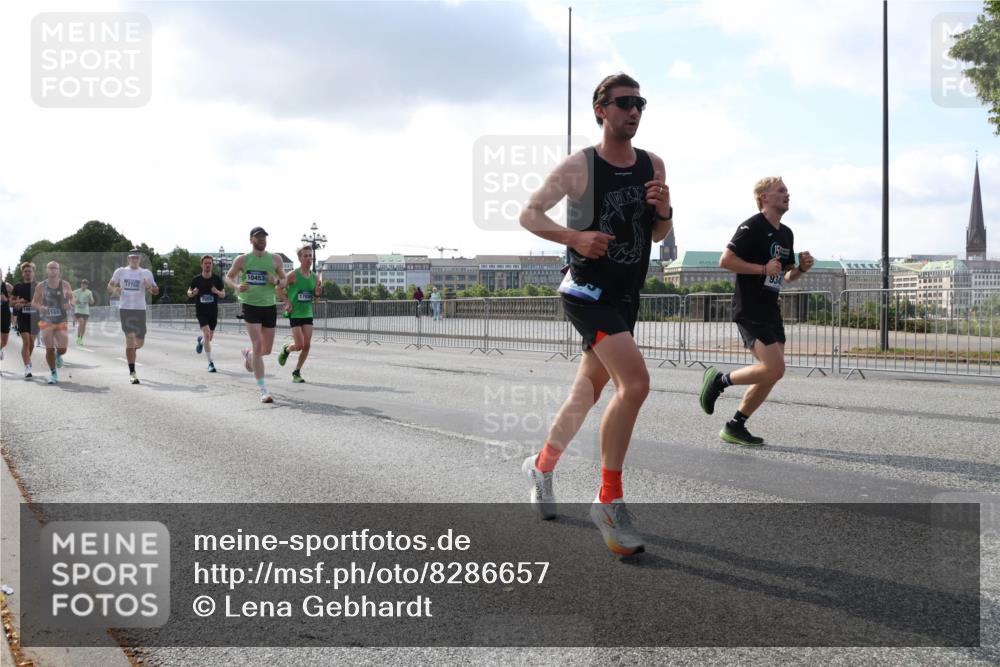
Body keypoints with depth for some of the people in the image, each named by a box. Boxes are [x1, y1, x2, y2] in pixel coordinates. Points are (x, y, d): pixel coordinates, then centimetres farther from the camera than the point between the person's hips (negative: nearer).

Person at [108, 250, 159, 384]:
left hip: (140, 309, 2)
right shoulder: (120, 271, 7)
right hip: (125, 309, -2)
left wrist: (150, 286, -16)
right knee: (130, 338, -13)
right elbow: (110, 286, 14)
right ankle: (132, 373, -10)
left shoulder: (146, 273, 7)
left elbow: (156, 291, 7)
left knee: (140, 343, 6)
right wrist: (114, 289, -10)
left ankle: (130, 351, 43)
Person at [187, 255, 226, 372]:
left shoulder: (217, 279, -1)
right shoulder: (196, 279, -4)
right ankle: (210, 363, -14)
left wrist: (217, 292, -16)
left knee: (210, 337, 12)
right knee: (206, 334, -18)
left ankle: (201, 340, 52)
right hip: (201, 311, -3)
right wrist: (192, 293, -16)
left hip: (213, 311, 3)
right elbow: (189, 292, 8)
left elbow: (223, 294, 6)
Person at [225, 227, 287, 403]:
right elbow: (228, 277, 11)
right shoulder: (242, 260, 0)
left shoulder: (275, 259, 4)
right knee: (258, 346, -14)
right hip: (250, 307, -3)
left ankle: (248, 353, 47)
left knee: (267, 350, 10)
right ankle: (263, 390, -11)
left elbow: (284, 282, 11)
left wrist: (277, 281, -13)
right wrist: (237, 286, -11)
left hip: (270, 307, 3)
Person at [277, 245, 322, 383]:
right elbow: (279, 288, -4)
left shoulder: (314, 276, 5)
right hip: (295, 314, -5)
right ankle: (286, 349, 26)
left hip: (308, 314, 5)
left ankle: (297, 372, 15)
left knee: (307, 345, 0)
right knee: (299, 345, -9)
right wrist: (286, 302, -14)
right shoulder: (293, 275, -11)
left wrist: (318, 292, -7)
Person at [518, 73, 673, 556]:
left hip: (626, 296, 7)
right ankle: (609, 501, -10)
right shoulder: (579, 166, -9)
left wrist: (663, 212, -9)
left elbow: (658, 235, 14)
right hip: (588, 292, -7)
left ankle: (542, 465, 41)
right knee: (635, 382, -22)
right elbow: (529, 213, -5)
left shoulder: (653, 165, 7)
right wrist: (574, 237, -21)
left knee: (588, 392, 17)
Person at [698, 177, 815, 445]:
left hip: (770, 310, 9)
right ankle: (718, 379, 3)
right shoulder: (753, 226, -10)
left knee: (771, 374, 5)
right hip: (749, 310, -9)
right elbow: (725, 260, -17)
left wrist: (801, 268, 4)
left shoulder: (786, 234, 16)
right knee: (774, 368, -17)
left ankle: (735, 427, 13)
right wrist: (763, 268, -19)